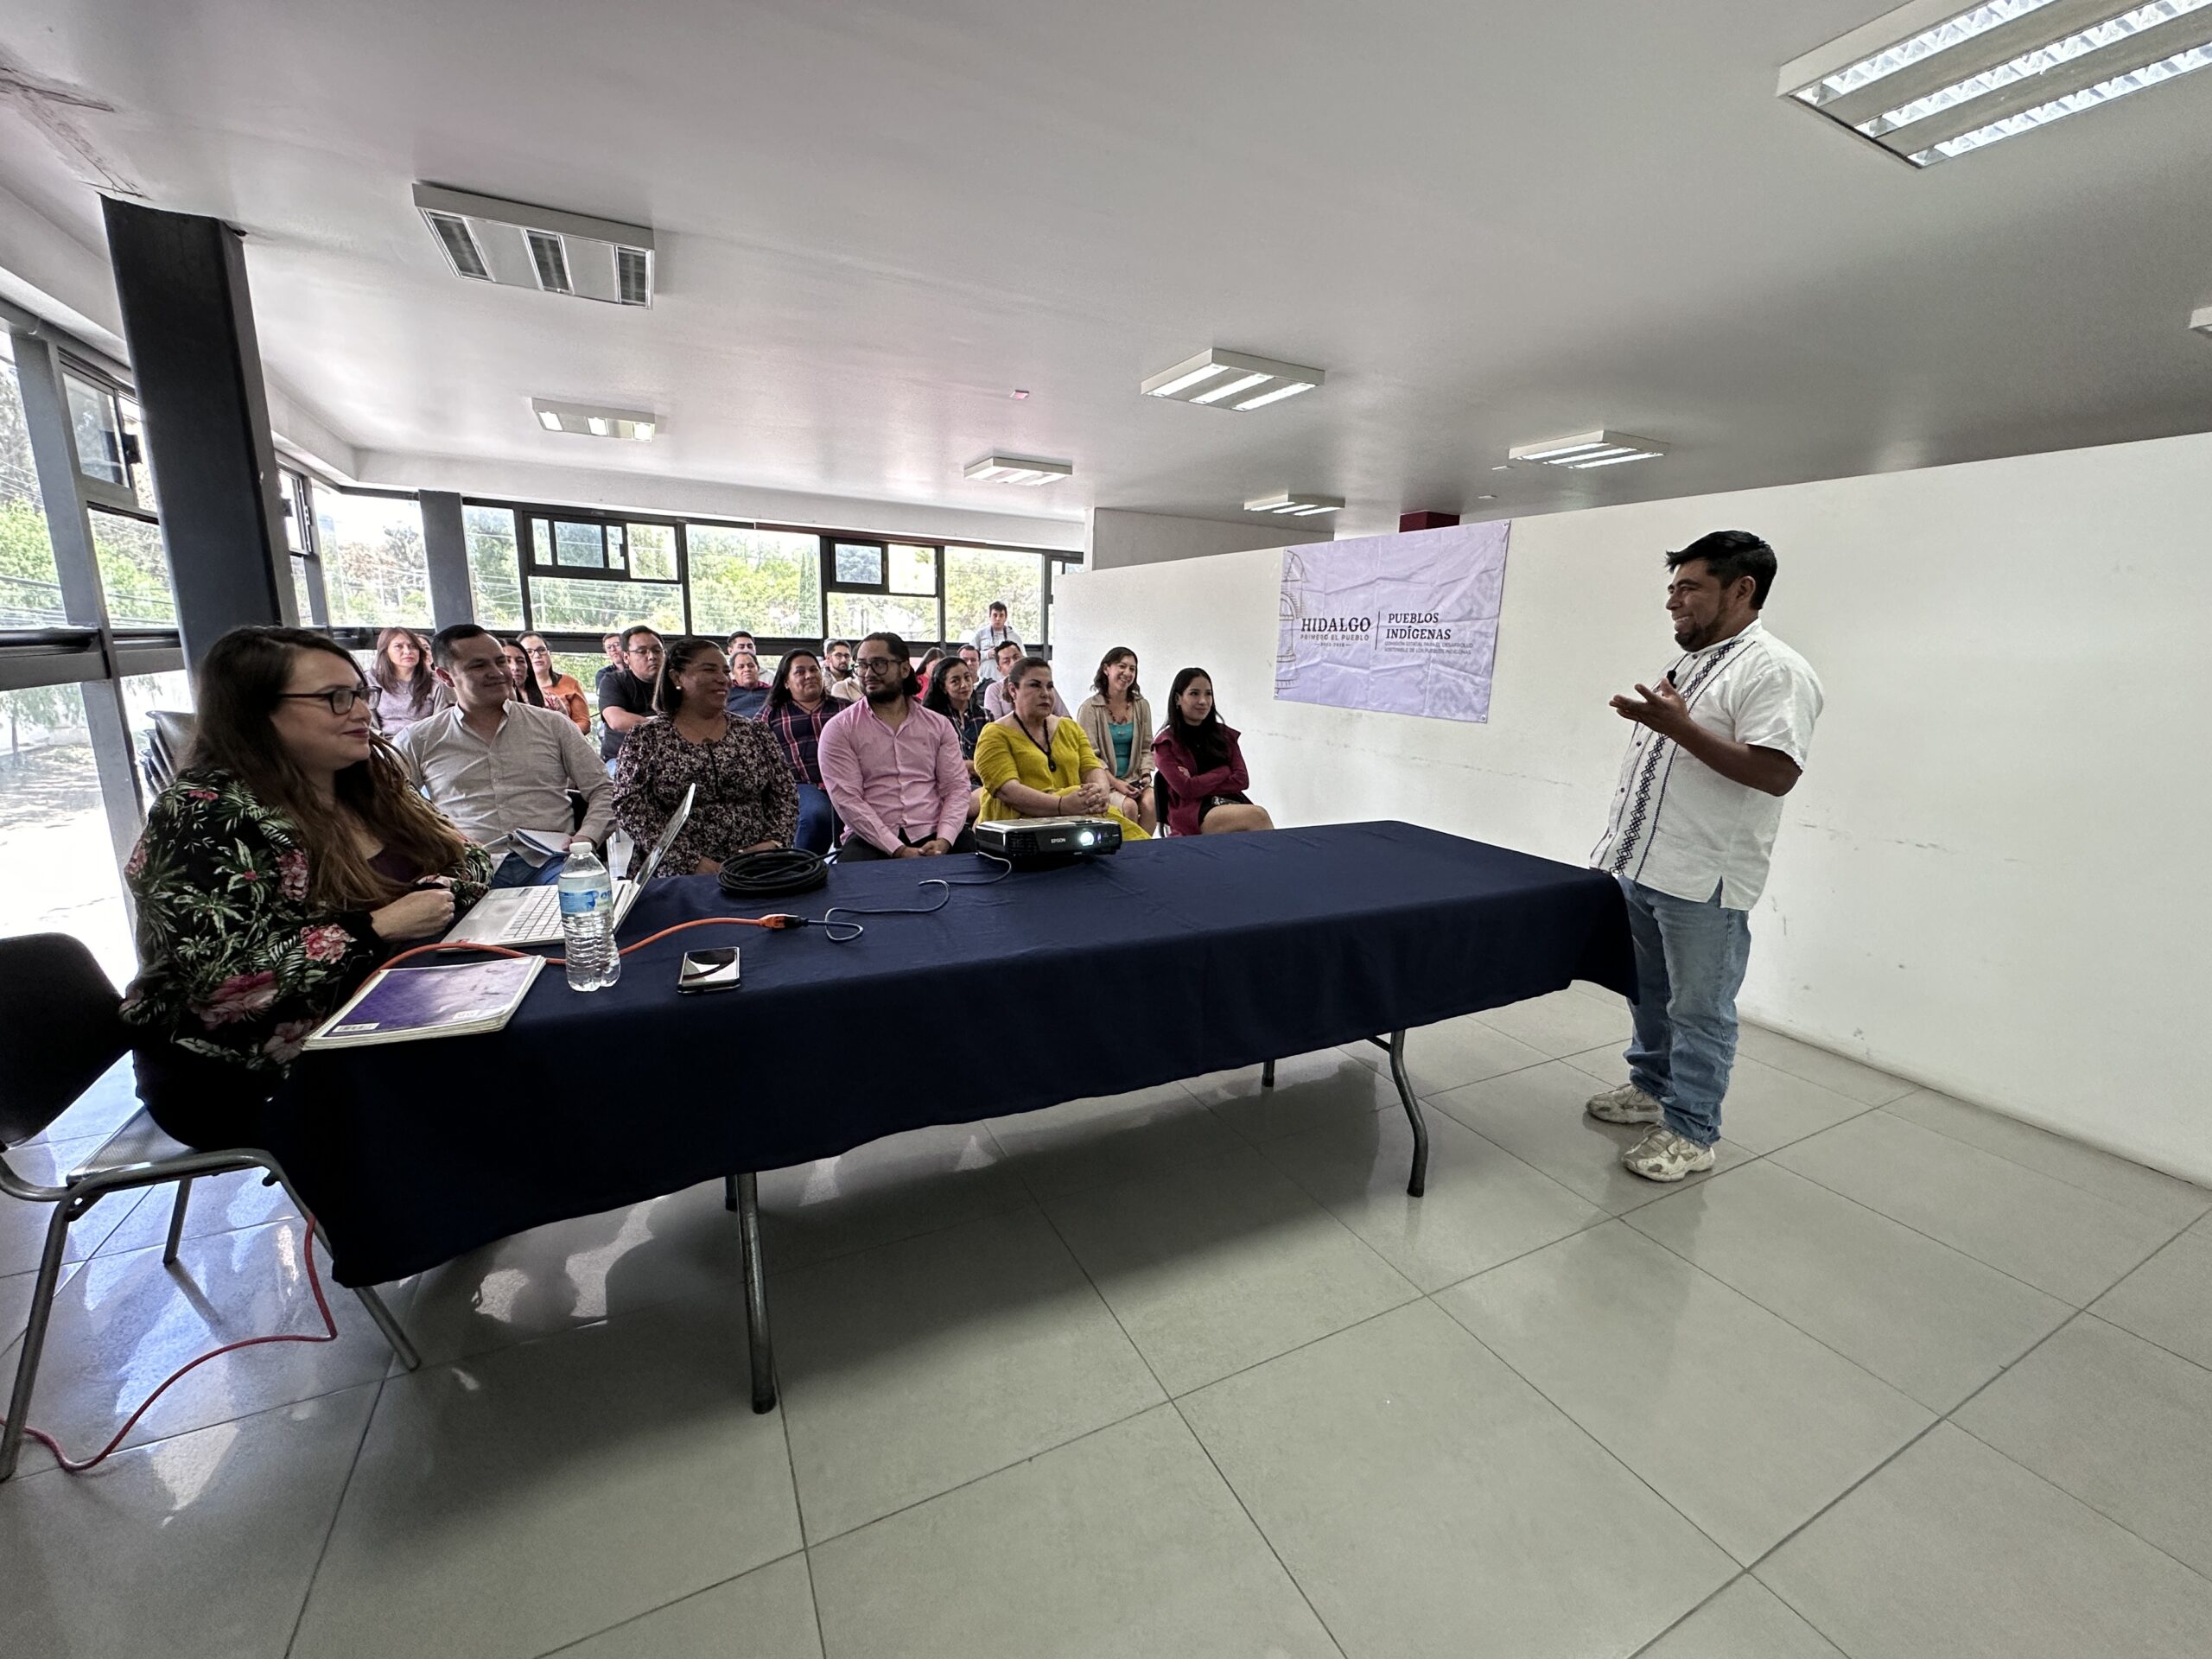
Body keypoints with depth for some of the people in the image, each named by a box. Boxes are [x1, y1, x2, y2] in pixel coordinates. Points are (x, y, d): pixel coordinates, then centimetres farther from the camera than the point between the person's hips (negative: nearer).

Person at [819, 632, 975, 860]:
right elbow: (847, 799, -6)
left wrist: (943, 841, -13)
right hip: (870, 840, -2)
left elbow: (956, 787, 6)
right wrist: (898, 850, -17)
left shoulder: (938, 725, 12)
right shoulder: (839, 730, 4)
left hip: (931, 835, 2)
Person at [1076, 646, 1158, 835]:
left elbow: (1147, 748, 13)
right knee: (1128, 806, -30)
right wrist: (1115, 782, -17)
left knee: (1150, 803, -26)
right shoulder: (1090, 708, -3)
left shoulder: (1141, 705, 12)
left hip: (1134, 779, 4)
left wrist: (1146, 774, -6)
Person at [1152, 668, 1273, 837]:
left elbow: (1242, 780, 5)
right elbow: (1186, 789, -8)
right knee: (1258, 816, -31)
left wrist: (1199, 784, -4)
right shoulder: (1166, 743, 5)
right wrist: (1223, 772, 1)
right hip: (1192, 811, -4)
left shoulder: (1225, 734, 17)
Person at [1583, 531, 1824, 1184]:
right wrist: (1619, 841, 19)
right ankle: (1650, 1087, 38)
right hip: (1637, 866, 9)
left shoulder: (1775, 670, -13)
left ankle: (1689, 1133, 19)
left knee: (1699, 1009, 5)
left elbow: (1776, 774, -23)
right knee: (1648, 992, 20)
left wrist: (1679, 727, -27)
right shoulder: (1687, 662, 15)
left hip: (1703, 882, -8)